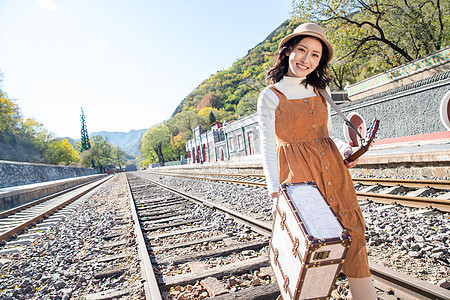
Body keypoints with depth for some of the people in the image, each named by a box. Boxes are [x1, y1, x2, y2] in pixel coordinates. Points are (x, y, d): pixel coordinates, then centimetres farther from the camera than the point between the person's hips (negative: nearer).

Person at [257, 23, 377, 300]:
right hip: (297, 168, -5)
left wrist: (344, 149, -2)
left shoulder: (319, 90, 13)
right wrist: (275, 189, -17)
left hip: (331, 165, 6)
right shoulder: (270, 95, -3)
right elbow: (268, 147, -8)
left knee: (352, 230, 5)